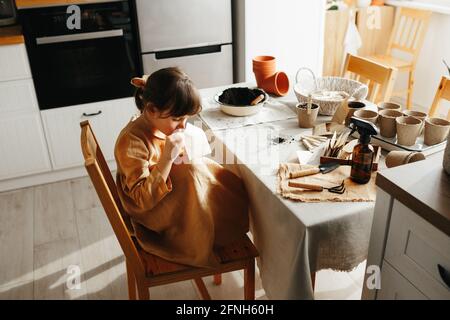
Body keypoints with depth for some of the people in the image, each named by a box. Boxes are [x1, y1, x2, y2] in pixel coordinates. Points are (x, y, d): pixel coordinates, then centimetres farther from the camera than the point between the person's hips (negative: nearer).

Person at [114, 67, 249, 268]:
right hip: (150, 213, -8)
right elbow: (143, 199, -30)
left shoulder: (165, 126, -4)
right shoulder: (131, 141, -28)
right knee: (193, 173, -27)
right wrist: (167, 158, -37)